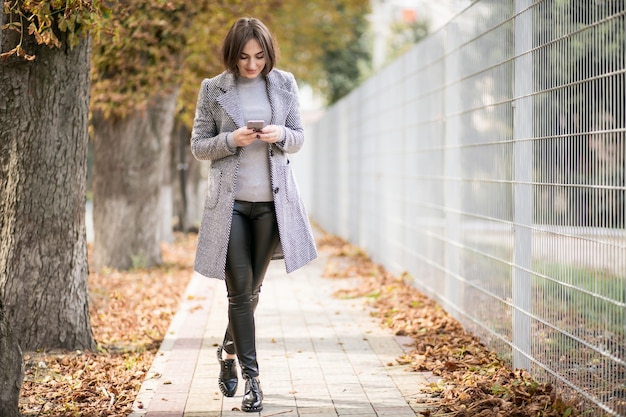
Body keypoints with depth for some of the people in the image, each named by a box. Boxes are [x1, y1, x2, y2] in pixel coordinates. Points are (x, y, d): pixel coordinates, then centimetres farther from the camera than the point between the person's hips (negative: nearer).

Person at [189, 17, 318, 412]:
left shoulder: (284, 83, 4)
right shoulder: (213, 89, 0)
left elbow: (299, 138, 9)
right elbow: (198, 146, 2)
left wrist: (281, 136, -13)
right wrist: (232, 140, -17)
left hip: (272, 201, 2)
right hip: (230, 201, -2)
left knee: (252, 289, 12)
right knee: (240, 290, -4)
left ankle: (229, 351, 37)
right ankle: (252, 377, 2)